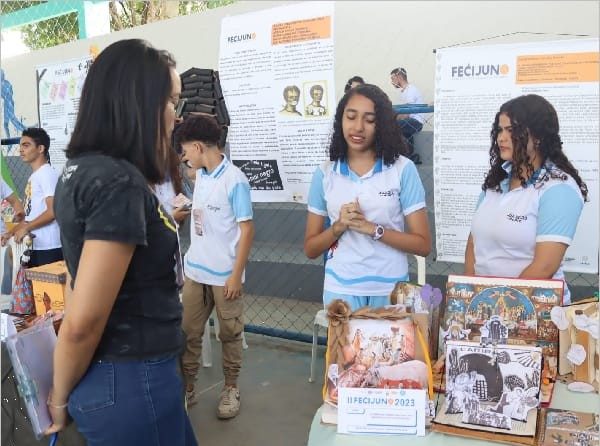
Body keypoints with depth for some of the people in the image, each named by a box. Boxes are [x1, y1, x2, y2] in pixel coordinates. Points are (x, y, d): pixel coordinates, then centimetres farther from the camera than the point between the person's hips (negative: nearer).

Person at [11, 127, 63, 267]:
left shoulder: (47, 173, -11)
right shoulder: (34, 176, 16)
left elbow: (53, 211, -20)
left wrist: (25, 228, -13)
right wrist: (12, 232, 15)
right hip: (34, 246, 9)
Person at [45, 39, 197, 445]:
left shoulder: (83, 169, 4)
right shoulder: (119, 184, -25)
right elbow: (82, 321, -23)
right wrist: (61, 399, -8)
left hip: (110, 372, 8)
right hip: (132, 382, -8)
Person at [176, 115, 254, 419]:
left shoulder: (235, 180, -16)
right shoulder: (200, 176, 7)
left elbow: (247, 229, -16)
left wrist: (236, 274, -17)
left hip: (224, 275, -7)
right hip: (194, 271, 7)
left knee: (229, 335, 10)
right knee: (188, 333, 12)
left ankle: (230, 389, 27)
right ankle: (187, 389, 26)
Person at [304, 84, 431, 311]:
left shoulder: (403, 169, -5)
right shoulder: (324, 174, 0)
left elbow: (423, 245, -6)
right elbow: (310, 249, 4)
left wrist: (372, 228, -17)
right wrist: (338, 227, -14)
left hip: (390, 290, -1)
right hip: (340, 290, 1)